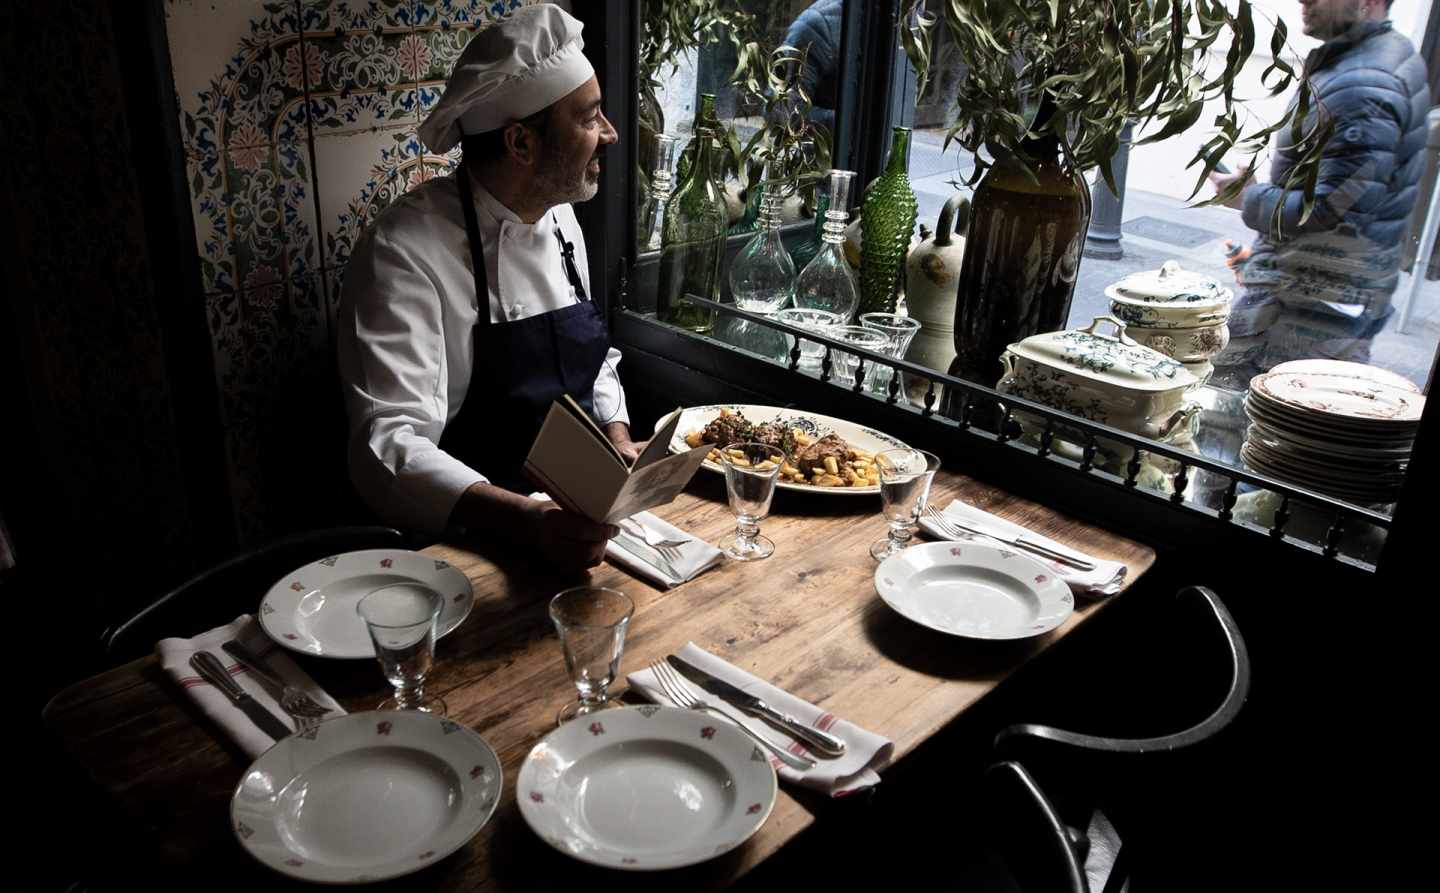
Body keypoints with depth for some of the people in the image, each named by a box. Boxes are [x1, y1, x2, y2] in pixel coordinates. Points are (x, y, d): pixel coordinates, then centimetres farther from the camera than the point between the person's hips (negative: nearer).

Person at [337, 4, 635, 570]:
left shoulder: (559, 217, 8)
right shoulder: (407, 251, -17)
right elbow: (390, 449, -25)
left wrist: (618, 442, 0)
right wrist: (530, 522, -38)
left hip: (576, 516, 7)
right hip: (473, 542, -7)